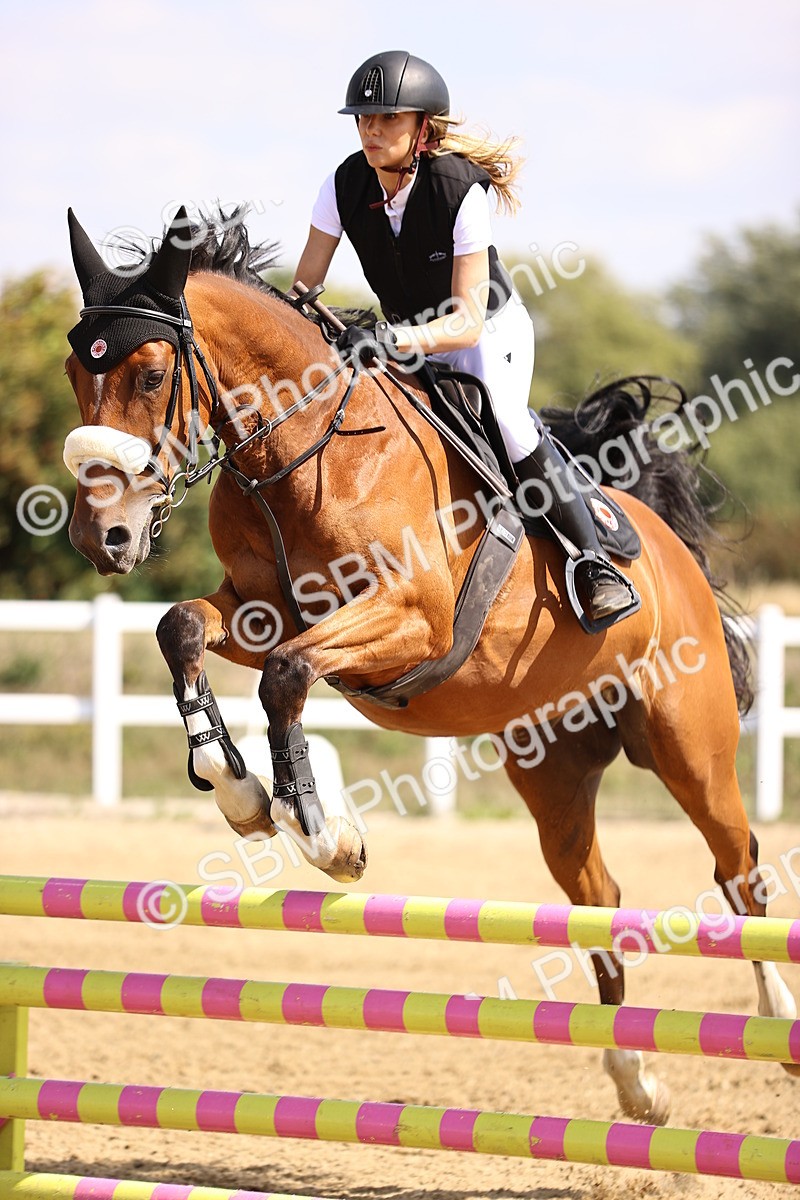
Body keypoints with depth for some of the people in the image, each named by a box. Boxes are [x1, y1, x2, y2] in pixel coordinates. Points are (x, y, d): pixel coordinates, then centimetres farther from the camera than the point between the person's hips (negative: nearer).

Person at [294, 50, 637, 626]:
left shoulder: (462, 193, -29)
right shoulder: (346, 185, -16)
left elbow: (468, 321, -31)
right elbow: (305, 288, -8)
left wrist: (396, 340, -48)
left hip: (491, 330, -7)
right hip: (407, 336, 7)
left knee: (499, 416, -31)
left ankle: (598, 566, -23)